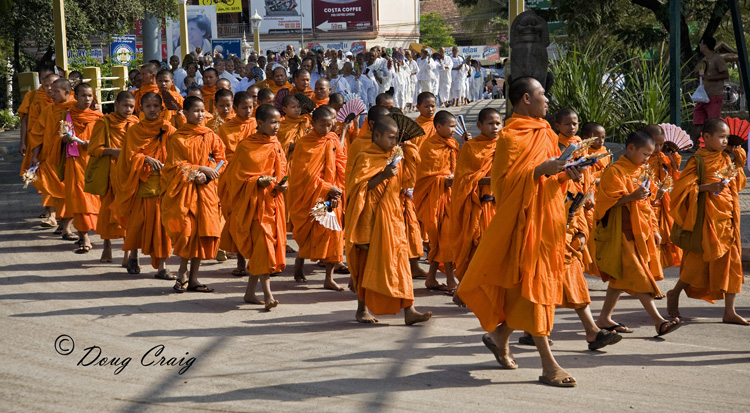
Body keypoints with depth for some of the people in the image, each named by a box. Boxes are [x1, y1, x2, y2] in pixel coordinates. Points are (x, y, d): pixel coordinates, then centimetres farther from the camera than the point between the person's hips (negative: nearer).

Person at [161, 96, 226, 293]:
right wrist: (200, 169, -13)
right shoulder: (178, 138, 0)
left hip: (205, 189, 3)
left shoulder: (210, 136, 9)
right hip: (184, 190, -3)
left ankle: (193, 278, 7)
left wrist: (206, 175, -11)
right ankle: (183, 274, 8)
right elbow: (176, 165, -6)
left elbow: (220, 159, 6)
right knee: (186, 231, -8)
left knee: (203, 232, -1)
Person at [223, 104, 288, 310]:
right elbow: (237, 176, -9)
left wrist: (280, 185, -2)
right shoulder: (247, 146, -9)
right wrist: (258, 182, -23)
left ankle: (250, 292, 18)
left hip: (273, 202, 7)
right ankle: (267, 295, -16)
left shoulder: (276, 146, 11)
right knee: (262, 243, -14)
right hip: (254, 202, -7)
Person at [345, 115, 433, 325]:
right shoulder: (365, 158, -9)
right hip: (372, 218, -7)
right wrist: (382, 176, -23)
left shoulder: (394, 158, 14)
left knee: (399, 261, 1)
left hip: (392, 218, 7)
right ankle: (362, 309, 11)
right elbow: (358, 187, -16)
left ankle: (409, 311, 1)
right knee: (367, 262, 0)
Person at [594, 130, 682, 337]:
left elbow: (645, 205, 25)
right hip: (622, 233, -9)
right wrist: (631, 196, -27)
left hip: (639, 232, 9)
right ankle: (658, 321, -14)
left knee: (621, 278, 11)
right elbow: (607, 202, -17)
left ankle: (604, 318, 17)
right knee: (638, 277, -11)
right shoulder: (615, 172, -10)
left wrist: (654, 230, 20)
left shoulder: (639, 172, 19)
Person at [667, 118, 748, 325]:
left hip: (727, 217, 7)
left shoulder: (726, 159, 12)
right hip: (707, 217, -7)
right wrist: (708, 187, -24)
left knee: (731, 261, 3)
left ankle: (729, 311, 7)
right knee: (701, 261, -3)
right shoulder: (697, 160, -8)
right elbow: (684, 187, -13)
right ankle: (674, 294, 21)